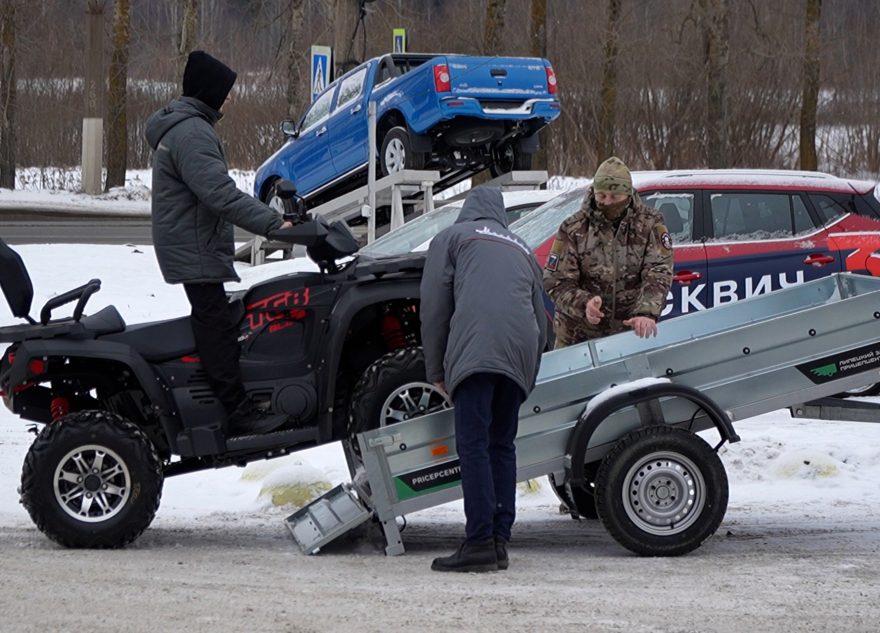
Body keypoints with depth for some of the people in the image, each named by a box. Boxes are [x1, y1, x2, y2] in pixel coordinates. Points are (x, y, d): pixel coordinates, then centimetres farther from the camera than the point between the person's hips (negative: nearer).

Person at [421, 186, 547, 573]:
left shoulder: (451, 238, 20)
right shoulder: (522, 251, 34)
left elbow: (434, 306, 11)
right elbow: (541, 319, 31)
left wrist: (436, 370, 15)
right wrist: (528, 375, 35)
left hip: (475, 348, -5)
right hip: (521, 351, 5)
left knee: (473, 443, -9)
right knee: (501, 444, 12)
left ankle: (479, 544, -18)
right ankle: (499, 541, 7)